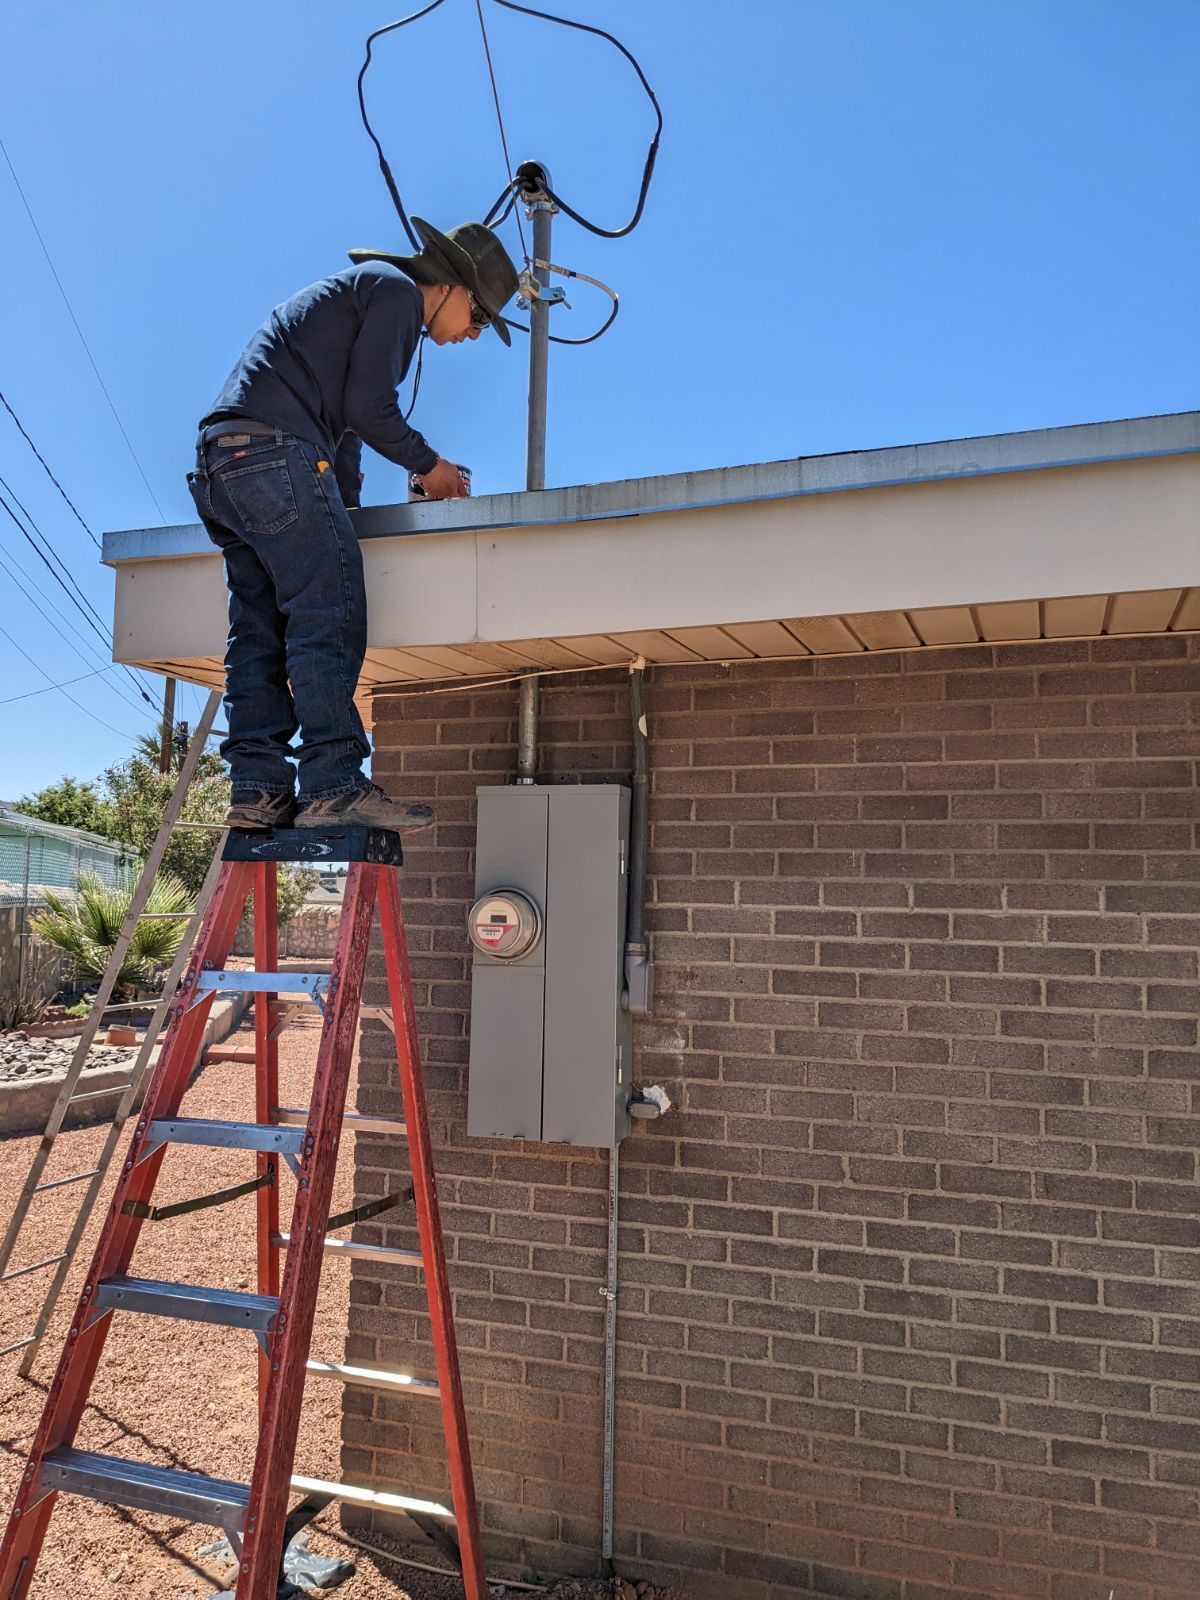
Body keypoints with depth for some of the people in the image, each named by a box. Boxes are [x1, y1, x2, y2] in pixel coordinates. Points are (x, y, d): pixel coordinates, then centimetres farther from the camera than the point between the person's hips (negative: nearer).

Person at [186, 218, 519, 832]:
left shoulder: (356, 292, 34)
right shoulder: (396, 290, 2)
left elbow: (345, 418, 31)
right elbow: (368, 407, -8)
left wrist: (345, 509, 29)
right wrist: (431, 465, 5)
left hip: (219, 459, 10)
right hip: (275, 450, -10)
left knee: (260, 627, 3)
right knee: (328, 614, -15)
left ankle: (258, 788, -1)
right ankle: (333, 786, -20)